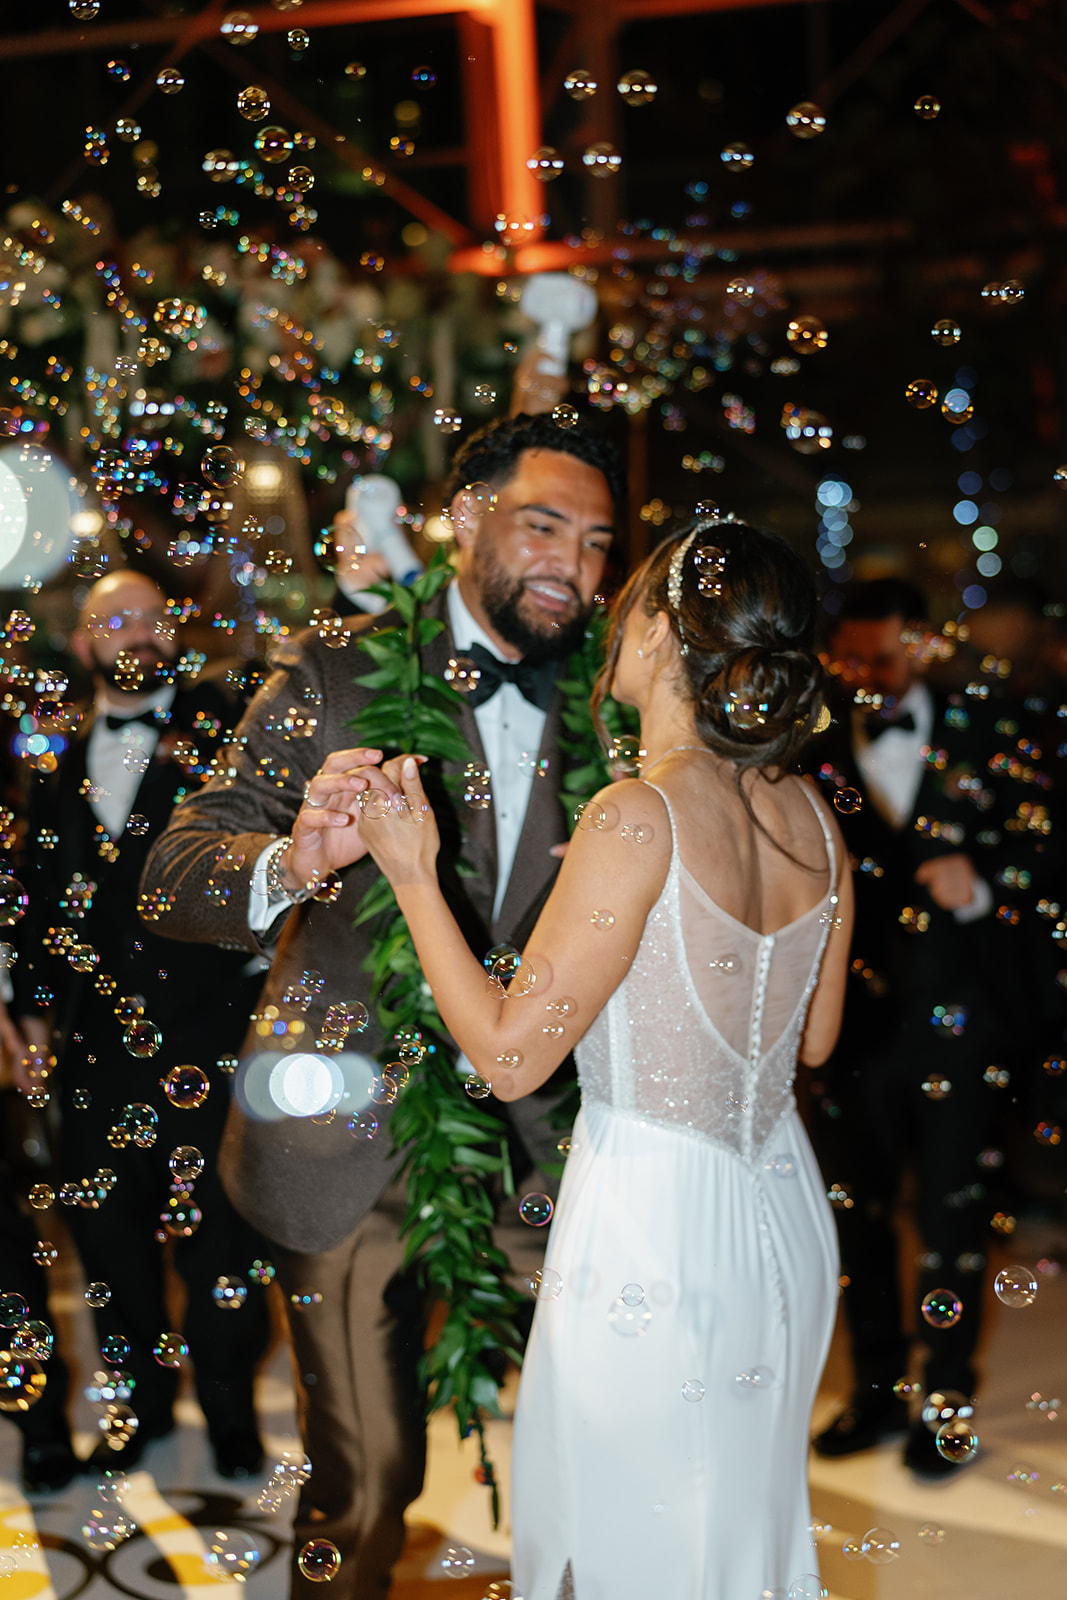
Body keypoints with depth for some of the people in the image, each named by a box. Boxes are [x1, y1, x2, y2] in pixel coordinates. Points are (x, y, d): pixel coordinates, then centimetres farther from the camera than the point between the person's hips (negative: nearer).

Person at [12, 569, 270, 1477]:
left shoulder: (216, 726, 2)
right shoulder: (59, 759, 13)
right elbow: (38, 891, 17)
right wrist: (35, 1007, 14)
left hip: (201, 1029, -4)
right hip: (93, 1033, 4)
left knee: (215, 1226, 0)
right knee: (105, 1224, 10)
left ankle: (230, 1404, 19)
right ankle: (145, 1396, 28)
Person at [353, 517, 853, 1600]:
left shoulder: (638, 819, -22)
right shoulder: (810, 814, -1)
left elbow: (511, 1055, -18)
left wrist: (412, 876, -12)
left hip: (651, 1228, -7)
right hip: (779, 1212, 7)